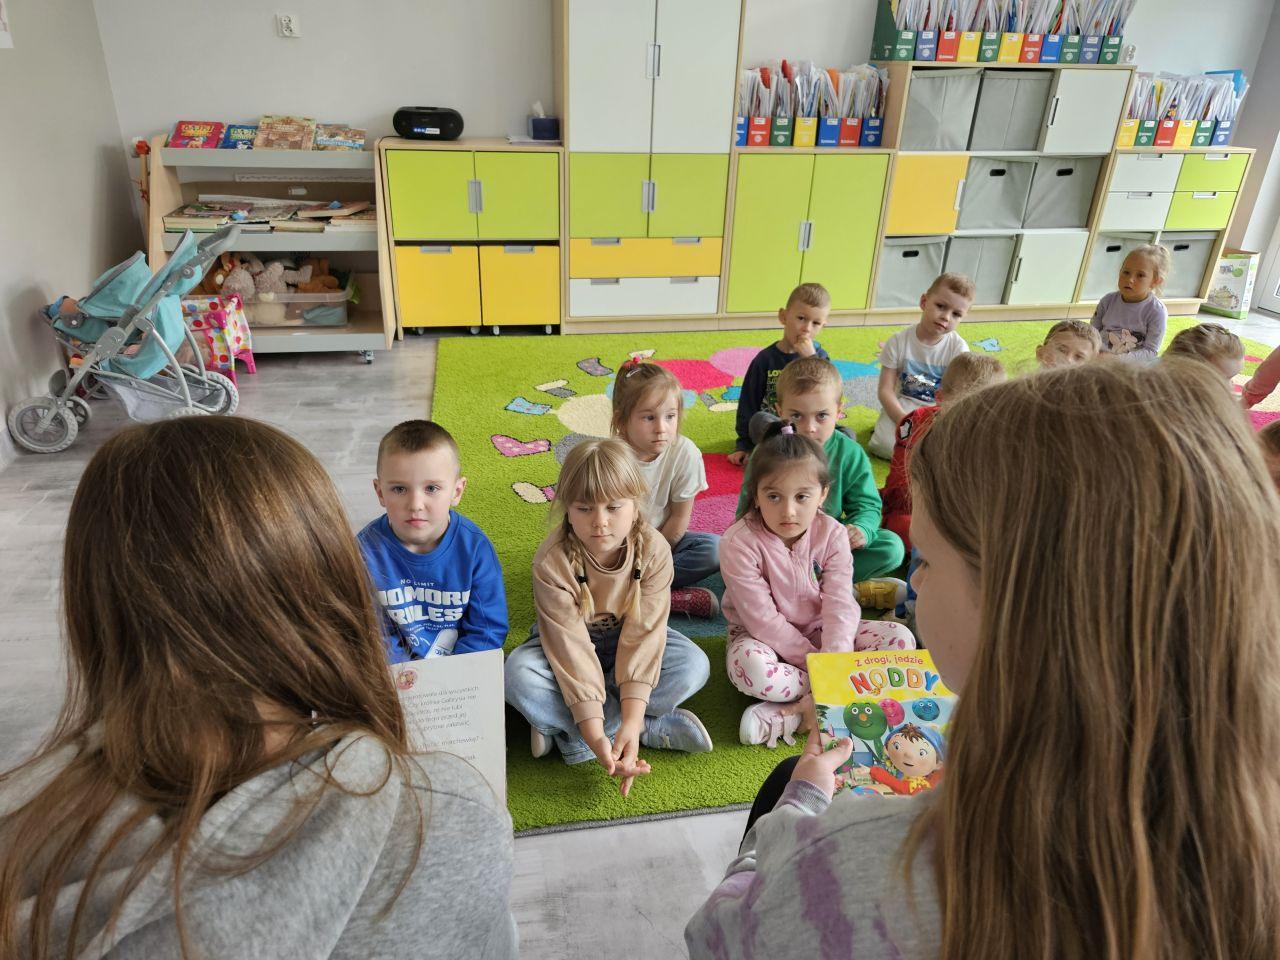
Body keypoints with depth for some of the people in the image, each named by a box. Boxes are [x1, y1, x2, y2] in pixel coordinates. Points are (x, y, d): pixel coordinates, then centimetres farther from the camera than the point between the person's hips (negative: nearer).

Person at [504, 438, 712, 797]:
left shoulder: (653, 550, -25)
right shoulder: (552, 562, -30)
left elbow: (642, 635, -27)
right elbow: (572, 649, -32)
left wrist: (631, 720, -37)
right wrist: (596, 737, -38)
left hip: (625, 644, 2)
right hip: (570, 643, -1)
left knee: (694, 665, -25)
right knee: (519, 675, -32)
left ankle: (563, 728, -21)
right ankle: (655, 729, -24)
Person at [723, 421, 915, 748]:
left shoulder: (832, 534, -11)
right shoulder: (739, 543, -21)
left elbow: (839, 607, -17)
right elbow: (763, 620, -21)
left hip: (818, 632, 4)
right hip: (764, 637, -4)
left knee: (900, 639, -16)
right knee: (750, 668, -39)